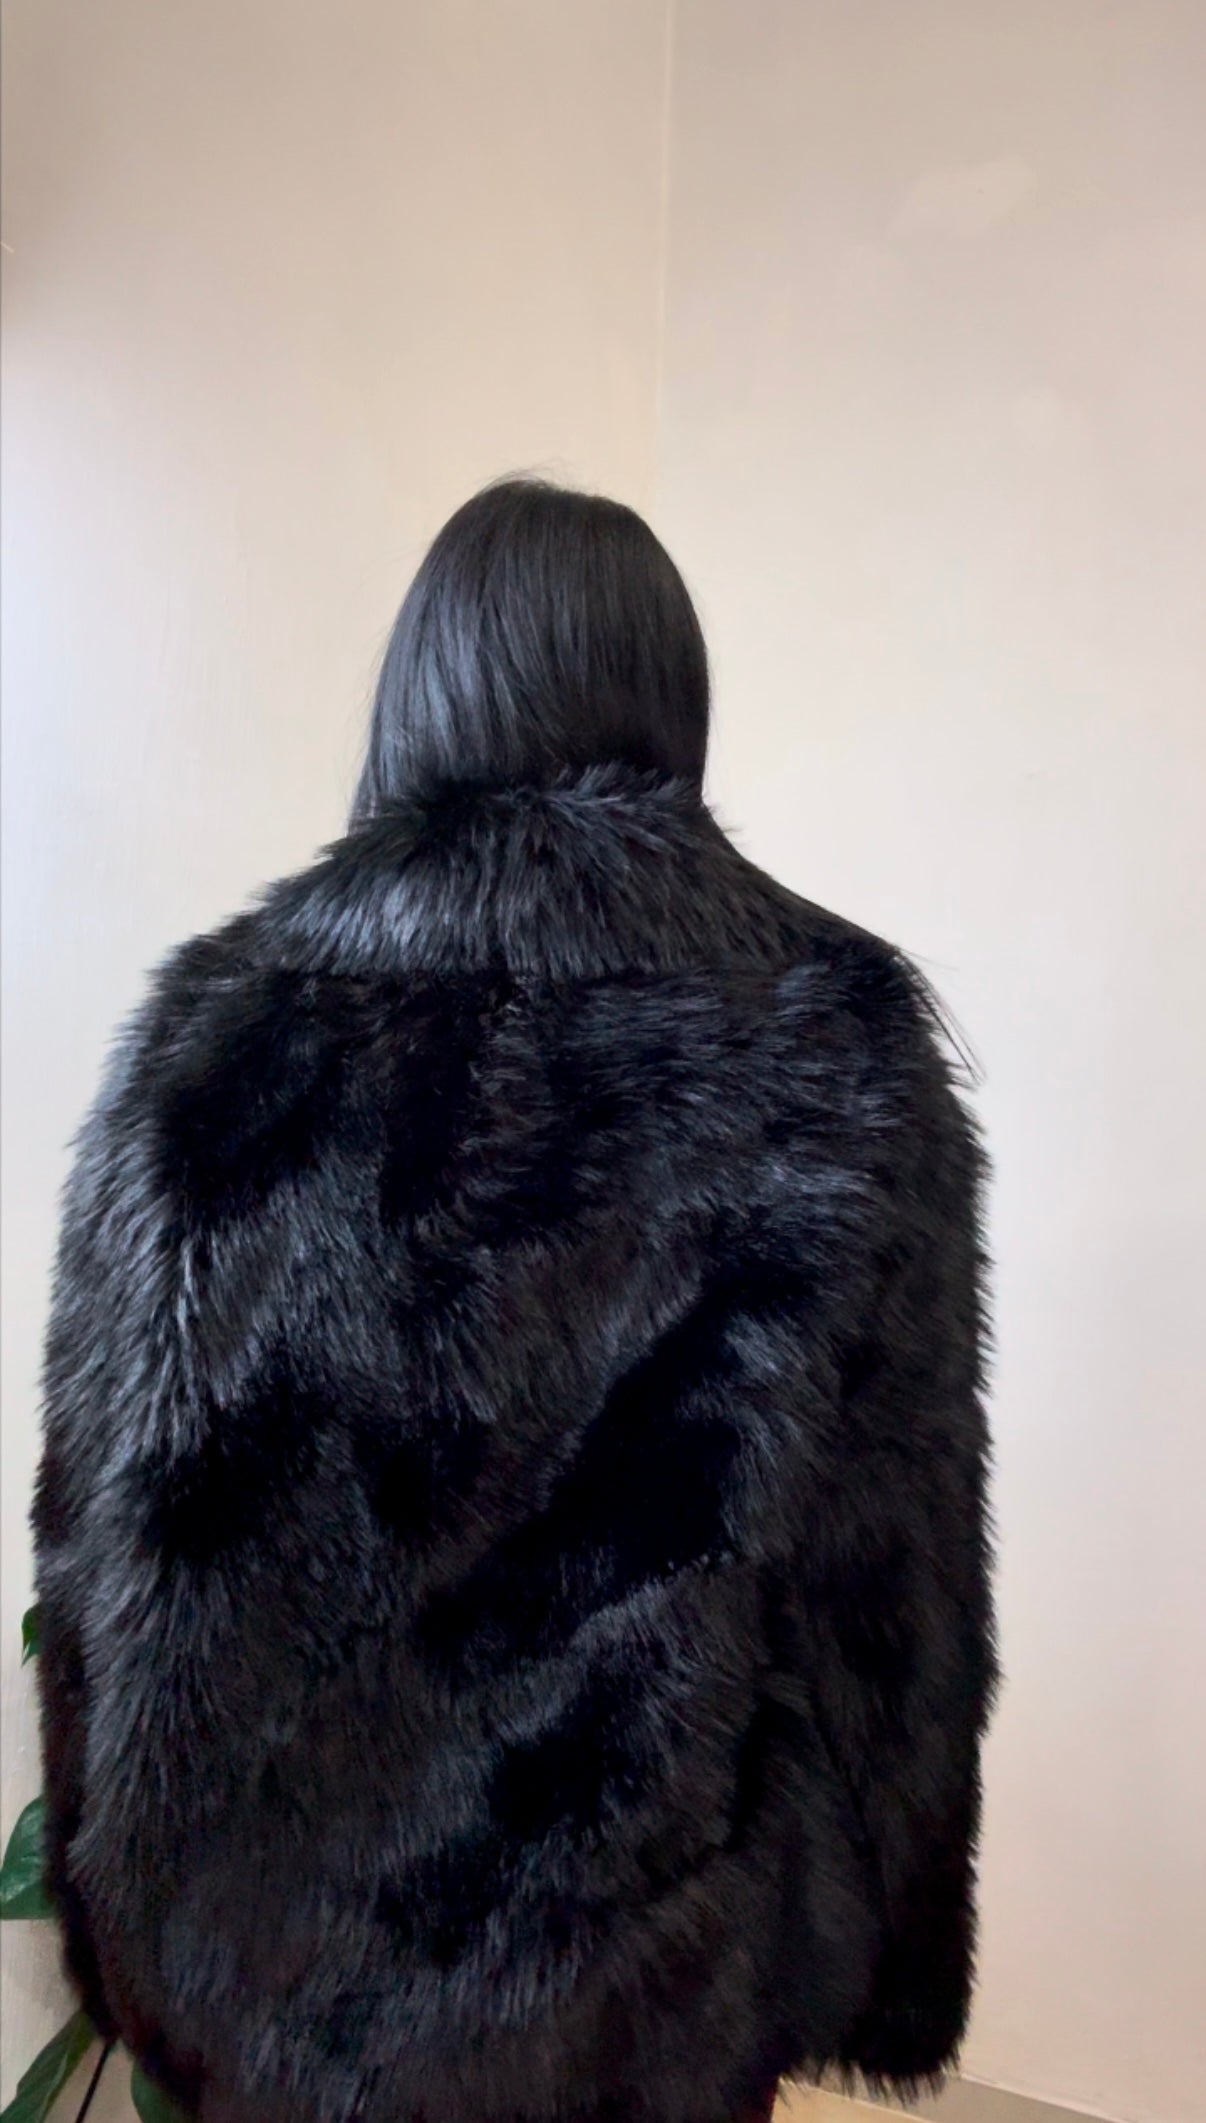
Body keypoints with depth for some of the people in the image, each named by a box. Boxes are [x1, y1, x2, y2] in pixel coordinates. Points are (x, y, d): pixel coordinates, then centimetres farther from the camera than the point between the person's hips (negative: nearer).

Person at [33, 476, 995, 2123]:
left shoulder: (227, 1028, -15)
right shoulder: (843, 1032, -15)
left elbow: (118, 1519, -9)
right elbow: (905, 1550, -10)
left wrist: (125, 1922, 7)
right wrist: (882, 1952, 4)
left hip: (309, 1950, 0)